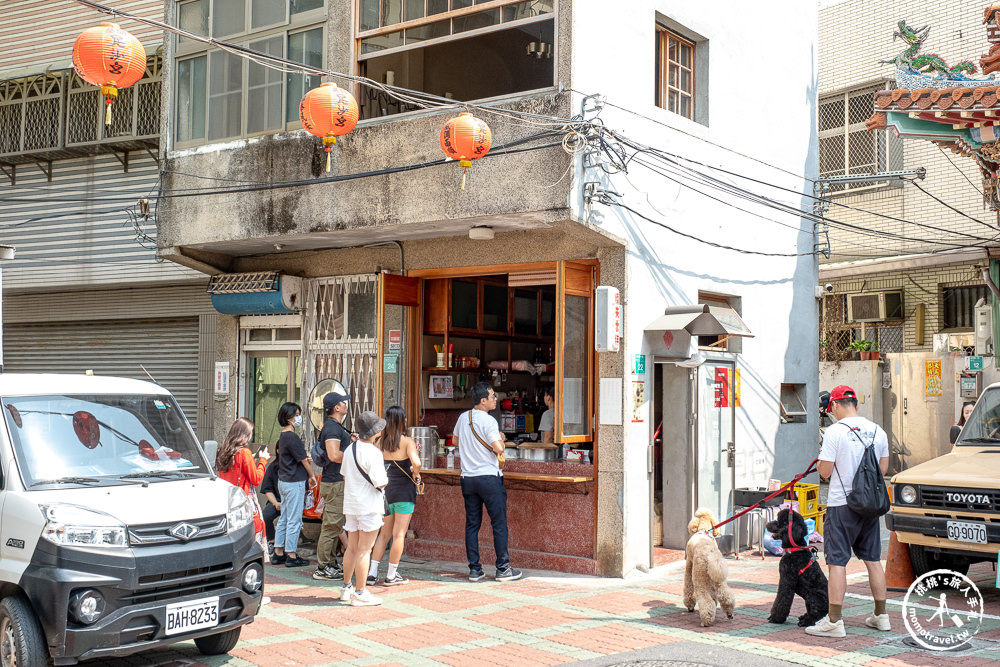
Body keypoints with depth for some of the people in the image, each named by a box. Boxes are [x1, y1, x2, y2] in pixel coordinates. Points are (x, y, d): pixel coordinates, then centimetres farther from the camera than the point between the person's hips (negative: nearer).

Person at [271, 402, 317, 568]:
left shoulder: (283, 436, 11)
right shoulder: (292, 438, -19)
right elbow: (304, 461, -12)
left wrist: (305, 458, -3)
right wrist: (311, 476, 3)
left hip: (283, 481, 10)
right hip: (294, 482, -10)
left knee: (283, 518, 14)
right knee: (294, 520, -2)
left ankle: (278, 553, 20)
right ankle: (291, 556, 3)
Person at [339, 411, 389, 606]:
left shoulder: (350, 449, 8)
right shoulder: (372, 453, -18)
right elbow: (380, 483, -18)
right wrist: (387, 479, 2)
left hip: (351, 504, 8)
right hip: (369, 506, -8)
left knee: (352, 548, 16)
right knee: (364, 550, -3)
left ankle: (347, 587, 25)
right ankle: (360, 593, 1)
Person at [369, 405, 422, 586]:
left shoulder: (381, 442, 3)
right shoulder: (407, 441, -11)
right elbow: (416, 462, -26)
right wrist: (416, 475, -7)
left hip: (387, 489, 5)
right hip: (404, 490, -5)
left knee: (384, 533, 16)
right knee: (399, 535, 3)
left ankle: (372, 573, 14)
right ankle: (391, 576, 7)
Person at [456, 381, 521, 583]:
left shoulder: (463, 418, 8)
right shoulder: (488, 420, -13)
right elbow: (499, 448, -19)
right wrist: (501, 438, 1)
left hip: (468, 478, 6)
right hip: (489, 477, -6)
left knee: (472, 524, 9)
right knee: (499, 524, 2)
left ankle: (474, 570, 11)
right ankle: (503, 569, 5)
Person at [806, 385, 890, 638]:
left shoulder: (835, 431, -13)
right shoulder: (877, 431, 5)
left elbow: (825, 472, -13)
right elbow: (883, 468, 13)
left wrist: (820, 461, 7)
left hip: (841, 505, -6)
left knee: (837, 562, -3)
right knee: (873, 559, 15)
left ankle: (834, 621, -4)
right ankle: (880, 615, 23)